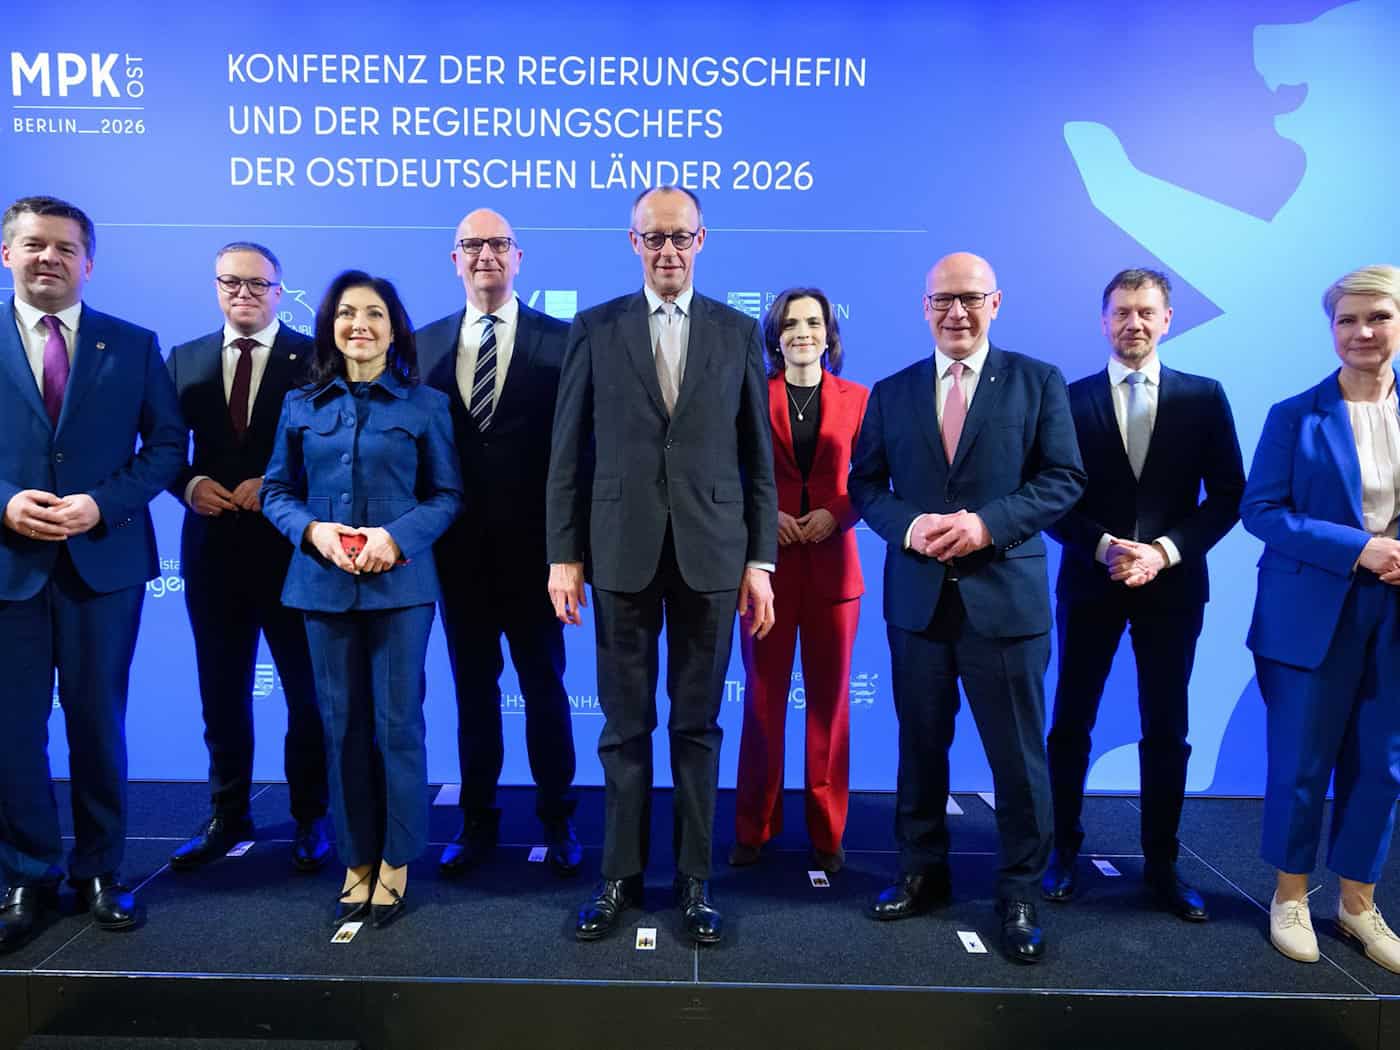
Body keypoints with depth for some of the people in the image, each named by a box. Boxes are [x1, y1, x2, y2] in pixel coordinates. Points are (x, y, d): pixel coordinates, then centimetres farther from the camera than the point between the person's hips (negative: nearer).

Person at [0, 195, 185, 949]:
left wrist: (103, 504, -12)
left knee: (99, 723, 10)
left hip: (104, 560, 0)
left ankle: (99, 872, 25)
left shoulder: (133, 344, 5)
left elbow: (167, 443, 2)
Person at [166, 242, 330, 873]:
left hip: (292, 548, -4)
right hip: (213, 548, 4)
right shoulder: (186, 360, 10)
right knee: (221, 693, 14)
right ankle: (228, 816, 29)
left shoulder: (314, 357, -3)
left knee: (308, 693, 6)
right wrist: (190, 484, -9)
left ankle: (310, 818, 21)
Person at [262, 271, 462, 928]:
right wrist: (312, 530, -10)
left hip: (400, 582, -2)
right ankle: (356, 860, 22)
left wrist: (397, 535, -15)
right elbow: (277, 490, 10)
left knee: (398, 722, 2)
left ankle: (395, 862, 18)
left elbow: (447, 495, 1)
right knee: (341, 724, 8)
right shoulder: (302, 404, 9)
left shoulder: (426, 405, 2)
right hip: (323, 583, 2)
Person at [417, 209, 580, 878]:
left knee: (544, 686, 9)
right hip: (459, 552, 3)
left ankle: (557, 820, 25)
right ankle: (477, 820, 27)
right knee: (472, 689, 13)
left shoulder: (559, 341, -2)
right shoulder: (427, 344, 8)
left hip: (532, 548, -3)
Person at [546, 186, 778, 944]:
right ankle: (621, 875, 23)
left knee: (698, 725, 9)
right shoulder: (595, 329, 4)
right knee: (625, 725, 9)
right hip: (622, 554, 0)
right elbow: (568, 452, 3)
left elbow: (758, 457, 5)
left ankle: (694, 879, 21)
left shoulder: (738, 333, 6)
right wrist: (563, 555, -2)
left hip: (710, 555, 0)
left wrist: (760, 561, 0)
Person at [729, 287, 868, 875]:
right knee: (764, 696, 4)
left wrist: (836, 514, -11)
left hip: (832, 563, 1)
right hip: (768, 560, -1)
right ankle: (753, 828, 18)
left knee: (829, 699, 6)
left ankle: (827, 833, 19)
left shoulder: (856, 399, 7)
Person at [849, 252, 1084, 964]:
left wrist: (988, 523, -17)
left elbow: (1063, 478, -3)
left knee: (1017, 754, 5)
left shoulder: (1038, 382, 2)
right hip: (917, 597, 3)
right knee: (920, 744, 14)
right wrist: (908, 525, -13)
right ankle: (923, 871, 31)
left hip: (1005, 596, -2)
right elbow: (865, 484, 7)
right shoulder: (892, 392, 9)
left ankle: (1019, 893, 23)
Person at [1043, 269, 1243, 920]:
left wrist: (1165, 550, -13)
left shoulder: (1203, 397, 3)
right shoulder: (1071, 399, 1)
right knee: (1070, 724, 6)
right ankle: (1064, 851, 22)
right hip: (1090, 583, 0)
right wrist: (1104, 546, -16)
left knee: (1167, 731, 8)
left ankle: (1161, 865, 22)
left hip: (1172, 584, 1)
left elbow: (1227, 495, 0)